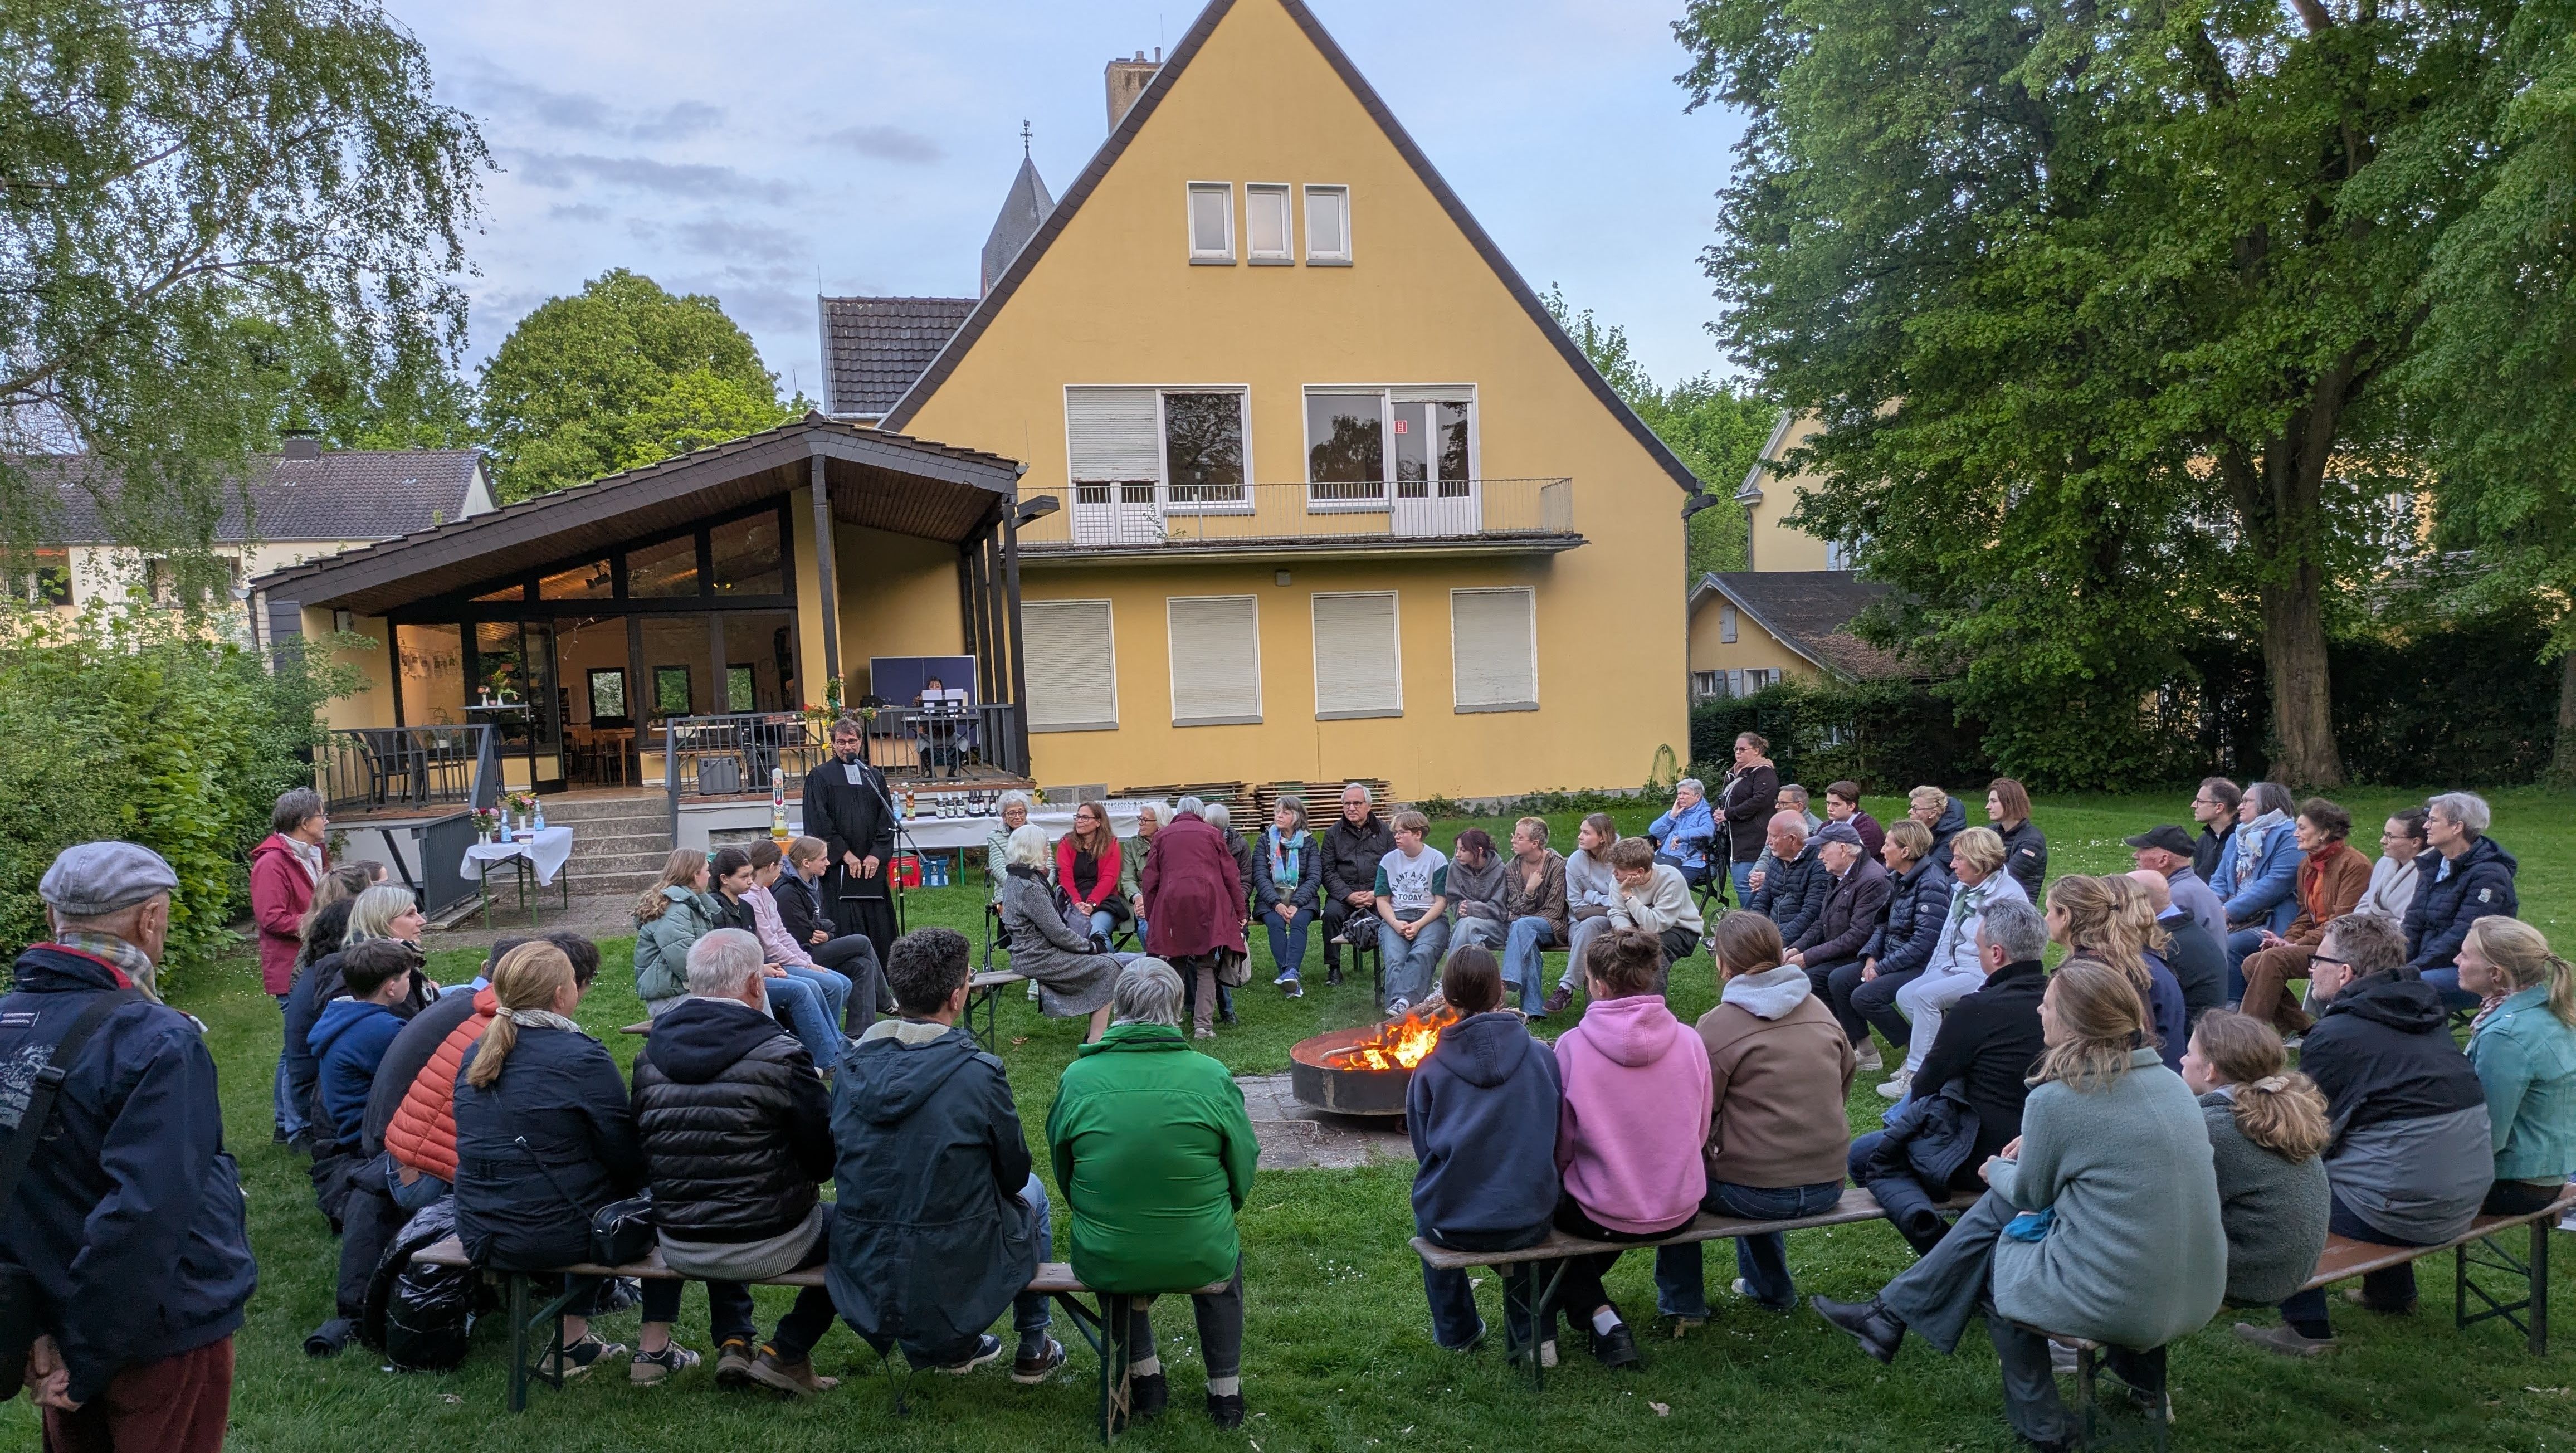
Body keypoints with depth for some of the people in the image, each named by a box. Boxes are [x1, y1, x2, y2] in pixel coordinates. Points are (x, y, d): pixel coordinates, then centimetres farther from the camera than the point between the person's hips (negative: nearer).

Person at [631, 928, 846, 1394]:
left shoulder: (650, 1054, -2)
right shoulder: (780, 1056, -19)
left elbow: (643, 1150, 10)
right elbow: (826, 1159, -12)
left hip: (679, 1247, 6)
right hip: (767, 1245, -6)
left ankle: (732, 1343, 26)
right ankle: (786, 1353, 14)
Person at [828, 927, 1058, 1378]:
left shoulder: (852, 1067, -6)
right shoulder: (979, 1073, -20)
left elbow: (837, 1161, 9)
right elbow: (1014, 1174, -5)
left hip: (862, 1272, 5)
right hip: (955, 1270, -5)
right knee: (1031, 1191, 25)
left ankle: (955, 1349, 42)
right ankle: (1034, 1348, 36)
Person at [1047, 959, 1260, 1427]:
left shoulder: (1077, 1078, -10)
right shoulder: (1212, 1077, -12)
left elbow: (1063, 1171, 4)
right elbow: (1243, 1172, -2)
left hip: (1104, 1265, 1)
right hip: (1200, 1262, -1)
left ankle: (1144, 1379, 39)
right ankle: (1226, 1391, 37)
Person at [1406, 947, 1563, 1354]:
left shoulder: (1429, 1070, -7)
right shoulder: (1542, 1057, -6)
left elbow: (1424, 1153, 4)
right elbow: (1557, 1143, 4)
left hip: (1453, 1225, -1)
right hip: (1530, 1226, 1)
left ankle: (1456, 1331, 45)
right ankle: (1531, 1331, 39)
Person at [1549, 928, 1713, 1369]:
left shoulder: (1572, 1046, -17)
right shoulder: (1689, 1040, -8)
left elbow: (1560, 1146, -7)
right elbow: (1701, 1134, 3)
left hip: (1604, 1217, -4)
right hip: (1680, 1212, 4)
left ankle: (1600, 1318, 15)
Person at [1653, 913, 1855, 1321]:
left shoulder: (1718, 1024, -14)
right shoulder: (1819, 1011, 2)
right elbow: (1844, 1085, 12)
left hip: (1756, 1194, -6)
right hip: (1827, 1186, 6)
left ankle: (1681, 1301, 25)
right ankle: (1769, 1287, 43)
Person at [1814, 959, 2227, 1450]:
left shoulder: (2056, 1099, -18)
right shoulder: (2168, 1080, 3)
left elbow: (2030, 1194, 0)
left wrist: (1997, 1169, 20)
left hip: (2120, 1306, -7)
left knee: (1991, 1262, 24)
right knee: (2000, 1202, 19)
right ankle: (1891, 1315, 28)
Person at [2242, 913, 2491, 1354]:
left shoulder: (2336, 1035, -14)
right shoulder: (2428, 1016, 10)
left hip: (2406, 1215, -9)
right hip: (2468, 1199, 9)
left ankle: (2305, 1326, 7)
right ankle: (2393, 1290, 43)